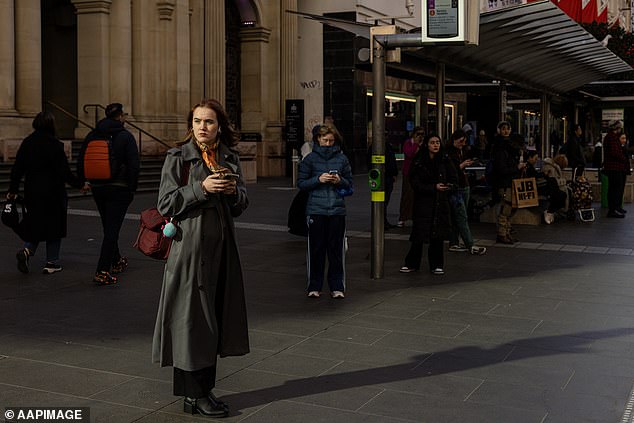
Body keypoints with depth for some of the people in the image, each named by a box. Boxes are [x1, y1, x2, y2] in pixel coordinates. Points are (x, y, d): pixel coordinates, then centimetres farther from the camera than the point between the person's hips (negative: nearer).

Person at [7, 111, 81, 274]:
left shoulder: (27, 143, 5)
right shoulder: (54, 144, -13)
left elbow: (17, 169, 7)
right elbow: (64, 172, -14)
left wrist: (13, 190, 14)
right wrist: (79, 184, -2)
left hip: (32, 193, 5)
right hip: (54, 193, -5)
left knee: (36, 224, 16)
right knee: (54, 224, 7)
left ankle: (27, 250, -8)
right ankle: (51, 262, 11)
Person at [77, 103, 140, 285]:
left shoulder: (92, 135, 6)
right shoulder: (126, 136, -9)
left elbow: (80, 161, 10)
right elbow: (134, 165, -13)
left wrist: (85, 181, 21)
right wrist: (132, 188, -5)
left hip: (97, 188, 5)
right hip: (119, 188, -5)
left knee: (108, 227, 20)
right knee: (112, 229, -5)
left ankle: (116, 261, 37)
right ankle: (102, 272, -11)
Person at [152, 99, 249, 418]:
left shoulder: (229, 158, 11)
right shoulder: (178, 157, -4)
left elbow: (241, 205, 15)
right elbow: (166, 204, -9)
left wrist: (234, 190, -7)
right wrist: (201, 188, -19)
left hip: (221, 247, 6)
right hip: (190, 246, -6)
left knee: (213, 318, 10)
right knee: (192, 318, -2)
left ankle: (205, 389, 21)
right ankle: (193, 396, 8)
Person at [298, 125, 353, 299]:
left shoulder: (342, 158, 9)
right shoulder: (310, 158, 5)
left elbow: (349, 184, 13)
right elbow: (301, 183, 3)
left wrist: (340, 180, -8)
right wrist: (318, 179, -11)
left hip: (337, 210, 1)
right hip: (316, 210, -1)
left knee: (336, 249, 1)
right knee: (316, 249, 1)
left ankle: (337, 287, 10)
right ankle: (314, 286, 12)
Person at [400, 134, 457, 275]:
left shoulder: (444, 161, 5)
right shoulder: (418, 162, -4)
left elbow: (454, 179, 10)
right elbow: (415, 184, -8)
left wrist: (445, 187, -10)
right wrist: (434, 187, -16)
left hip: (440, 203, 3)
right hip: (423, 203, -3)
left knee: (438, 235, 4)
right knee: (419, 234, 0)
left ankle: (436, 265, 14)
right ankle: (412, 264, 14)